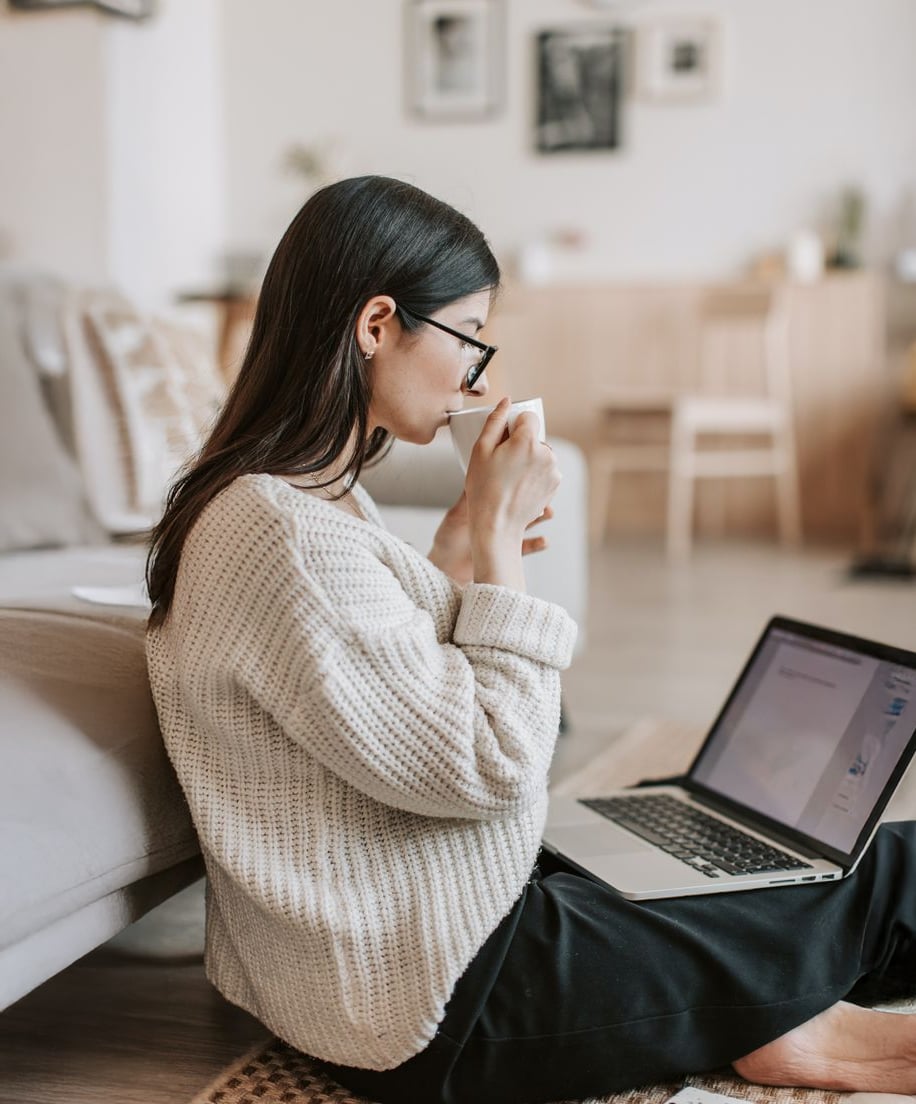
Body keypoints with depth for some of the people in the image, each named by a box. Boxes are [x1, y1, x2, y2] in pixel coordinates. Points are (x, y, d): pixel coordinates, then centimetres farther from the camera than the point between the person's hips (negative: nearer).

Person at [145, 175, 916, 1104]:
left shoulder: (312, 496, 5)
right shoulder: (284, 536, -27)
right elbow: (490, 768, -23)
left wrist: (461, 551, 5)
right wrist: (496, 536, -16)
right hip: (433, 1009, -9)